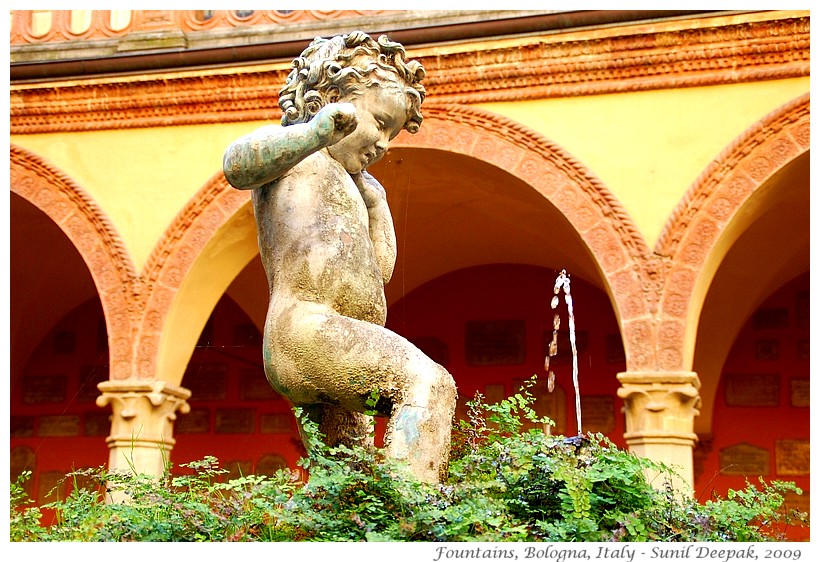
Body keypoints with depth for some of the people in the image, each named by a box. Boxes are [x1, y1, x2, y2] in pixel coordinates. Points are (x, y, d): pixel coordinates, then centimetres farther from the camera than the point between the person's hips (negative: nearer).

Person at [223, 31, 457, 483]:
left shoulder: (339, 179, 33)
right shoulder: (289, 147, 7)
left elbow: (378, 272, 26)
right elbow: (237, 164, -19)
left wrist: (371, 195, 25)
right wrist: (319, 131, -32)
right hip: (308, 331, -10)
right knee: (428, 385, -29)